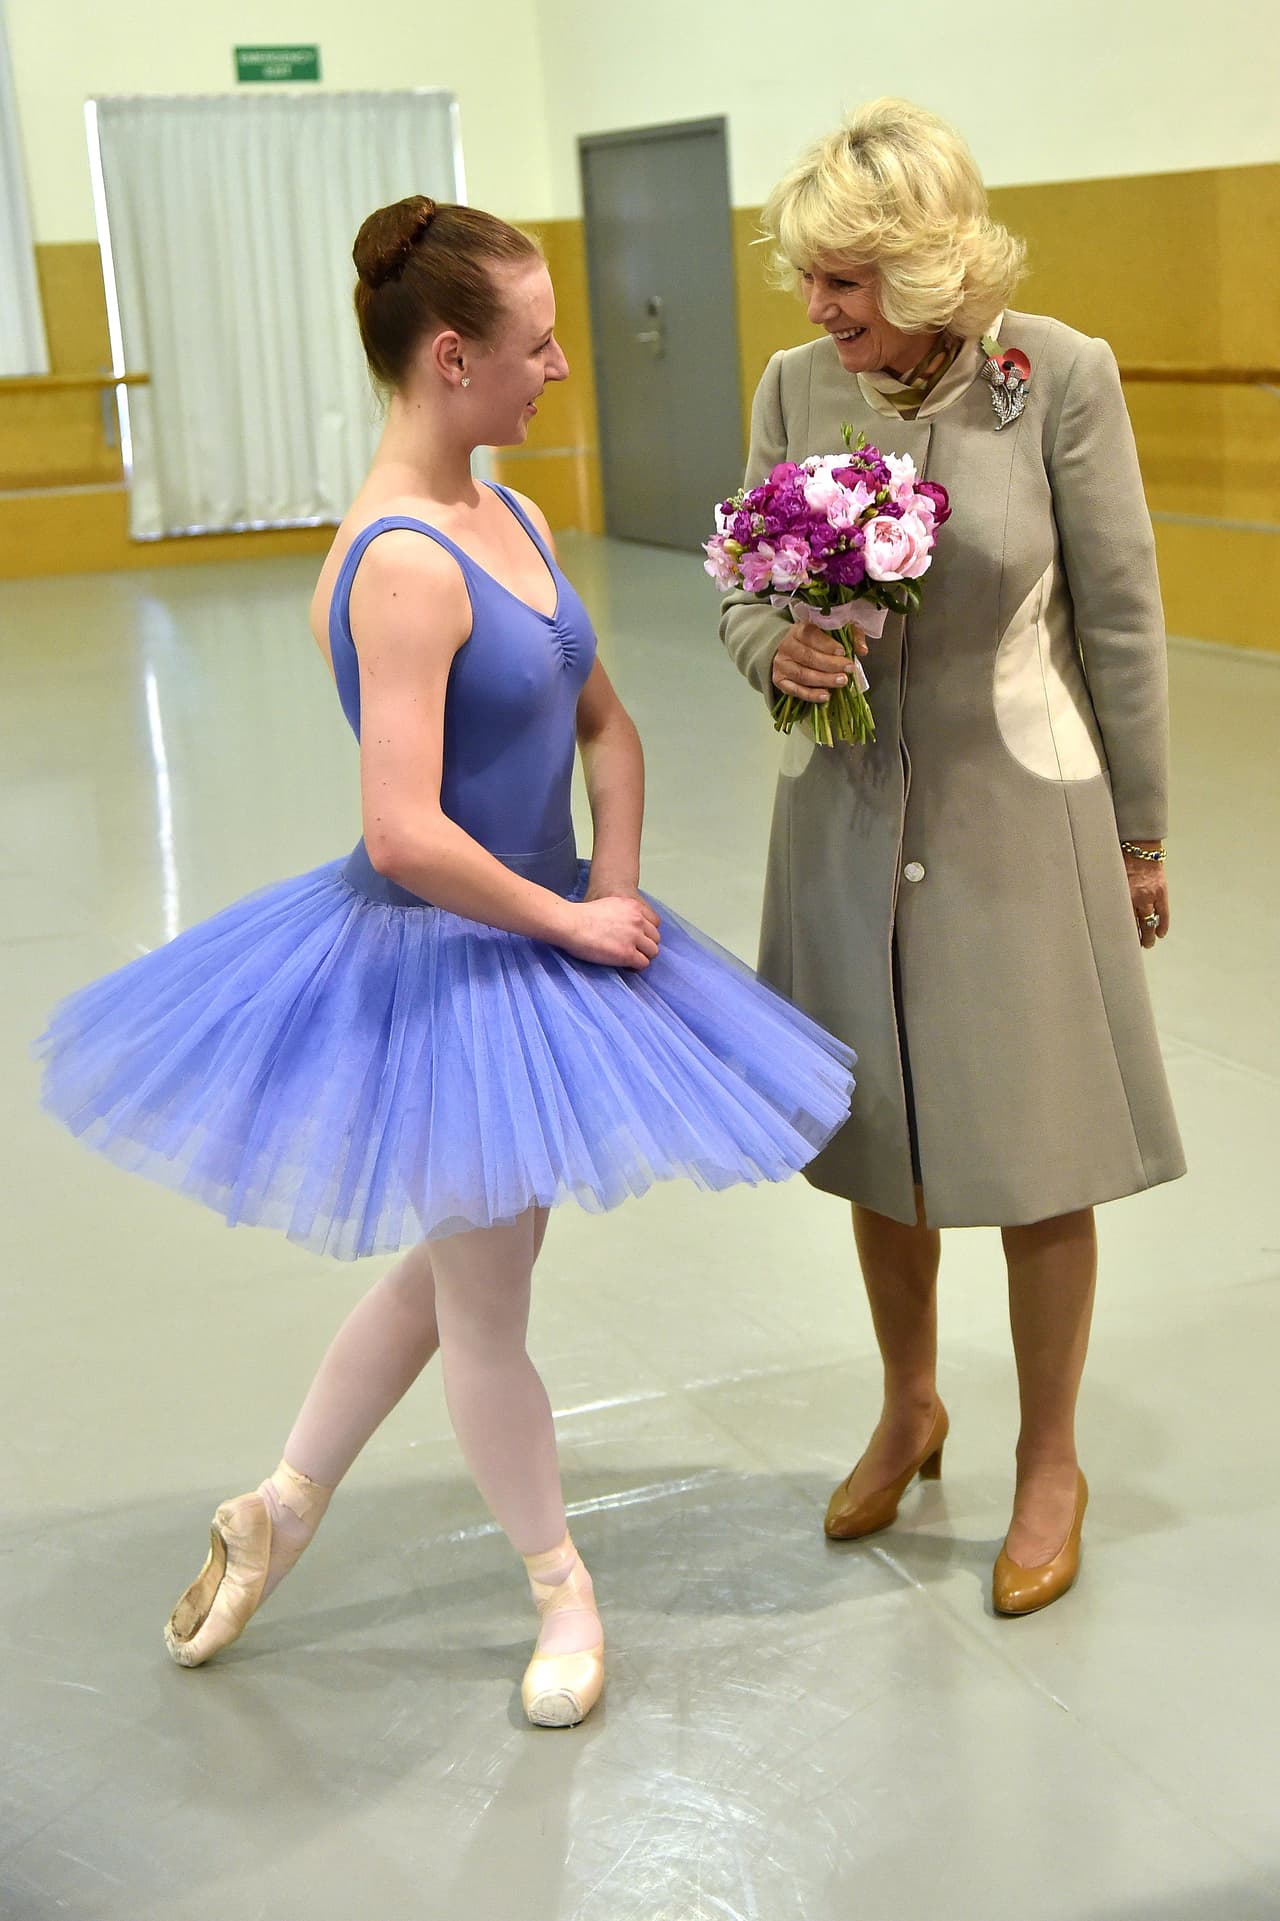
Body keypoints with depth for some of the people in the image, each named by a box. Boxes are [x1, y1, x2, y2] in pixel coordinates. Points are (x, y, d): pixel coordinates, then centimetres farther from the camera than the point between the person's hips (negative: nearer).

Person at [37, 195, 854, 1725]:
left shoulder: (509, 521, 4)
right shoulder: (403, 565, -25)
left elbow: (604, 726, 11)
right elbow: (406, 836, -31)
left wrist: (613, 890, -3)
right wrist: (570, 919, -17)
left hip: (532, 942, 9)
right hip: (438, 963, -9)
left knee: (457, 1265, 23)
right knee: (481, 1300, 12)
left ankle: (278, 1515, 42)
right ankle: (560, 1588, 33)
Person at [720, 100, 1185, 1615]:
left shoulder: (1060, 377, -12)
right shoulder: (797, 386, -3)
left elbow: (1119, 616, -6)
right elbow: (747, 590, 7)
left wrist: (1140, 836, 0)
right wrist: (776, 648, -18)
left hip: (1016, 811, -3)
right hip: (849, 814, 4)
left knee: (1036, 1151, 6)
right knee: (879, 1142, 16)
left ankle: (1050, 1463, 27)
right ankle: (909, 1411, 40)